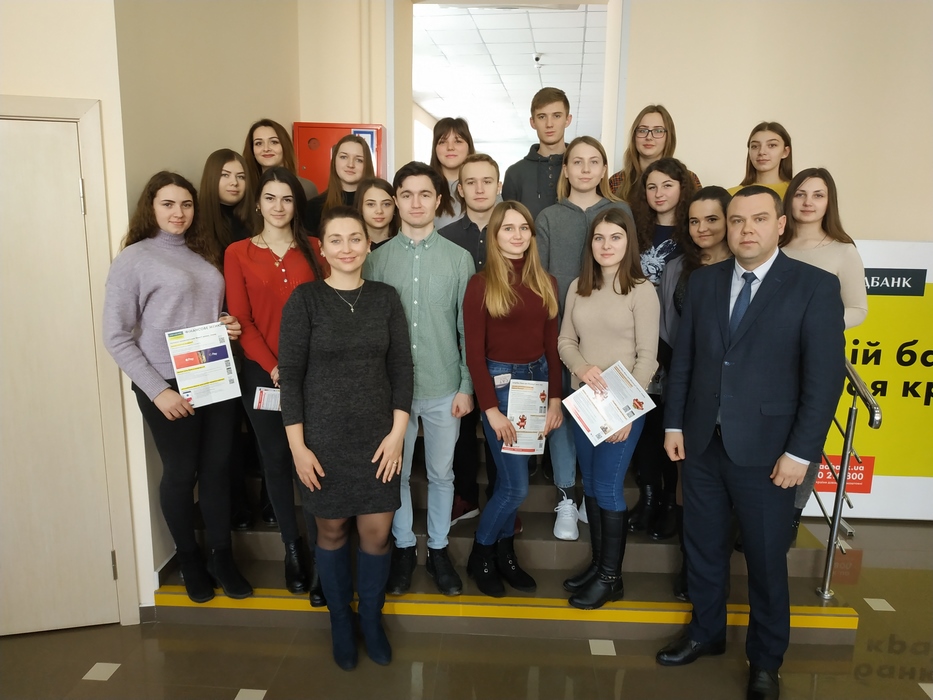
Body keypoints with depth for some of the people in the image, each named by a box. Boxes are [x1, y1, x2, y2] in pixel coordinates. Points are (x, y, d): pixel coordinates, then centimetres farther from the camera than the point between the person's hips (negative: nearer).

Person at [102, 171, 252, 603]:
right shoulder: (133, 259, -5)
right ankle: (189, 562, 28)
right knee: (181, 473, 8)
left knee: (217, 468, 9)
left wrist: (228, 325, -1)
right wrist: (157, 390, -14)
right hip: (169, 387, -5)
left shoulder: (203, 255, 12)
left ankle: (222, 557, 25)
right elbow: (116, 336, -8)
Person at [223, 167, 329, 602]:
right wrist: (274, 366, -12)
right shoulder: (238, 253, 5)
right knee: (276, 459, 10)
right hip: (262, 373, 1)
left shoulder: (313, 249, 7)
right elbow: (240, 319, -1)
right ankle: (292, 546, 26)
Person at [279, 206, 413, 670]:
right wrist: (297, 445, -9)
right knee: (331, 529, 10)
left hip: (377, 436, 2)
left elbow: (401, 368, 3)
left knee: (377, 532, 5)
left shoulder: (385, 298, 2)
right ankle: (340, 622, 33)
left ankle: (371, 620, 30)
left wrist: (397, 432, -4)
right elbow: (290, 374, -6)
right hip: (324, 437, -1)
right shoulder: (305, 298, -5)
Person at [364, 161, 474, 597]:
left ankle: (438, 549, 31)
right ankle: (403, 548, 32)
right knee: (396, 473, 12)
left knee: (441, 474, 12)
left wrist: (466, 386, -3)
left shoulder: (459, 258, -1)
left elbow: (467, 328, 0)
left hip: (444, 388, 0)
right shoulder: (378, 259, 1)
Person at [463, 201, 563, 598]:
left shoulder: (545, 283, 7)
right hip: (499, 382, -4)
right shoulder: (481, 284, -7)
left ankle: (504, 554, 31)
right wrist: (491, 409, -13)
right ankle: (480, 556, 21)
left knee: (510, 478, 13)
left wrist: (555, 398, 2)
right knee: (516, 486, -3)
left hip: (537, 380, 5)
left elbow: (551, 344, 8)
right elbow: (474, 352, -9)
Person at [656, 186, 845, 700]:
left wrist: (800, 451, -12)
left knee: (766, 559, 12)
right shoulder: (703, 281, 4)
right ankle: (705, 633, 39)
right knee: (702, 547, 17)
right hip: (701, 443, 4)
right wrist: (674, 424, 4)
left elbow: (826, 375, -10)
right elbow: (683, 357, 7)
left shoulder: (815, 286, -7)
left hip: (765, 450, -3)